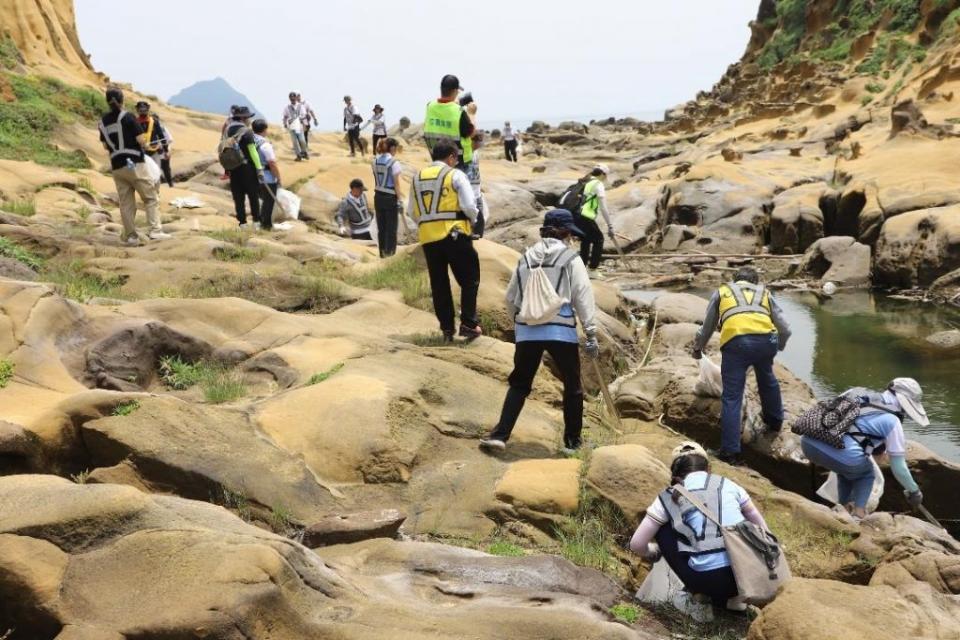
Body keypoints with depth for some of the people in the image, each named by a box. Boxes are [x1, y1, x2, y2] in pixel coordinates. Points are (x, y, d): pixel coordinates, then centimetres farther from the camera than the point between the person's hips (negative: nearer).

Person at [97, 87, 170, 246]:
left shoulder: (103, 121, 8)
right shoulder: (128, 117, -9)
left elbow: (106, 146, 14)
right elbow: (142, 140, -13)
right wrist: (144, 141, 8)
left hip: (116, 166, 5)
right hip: (134, 163, -5)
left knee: (126, 203, 8)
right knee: (151, 198, 2)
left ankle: (131, 236, 7)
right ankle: (155, 231, -8)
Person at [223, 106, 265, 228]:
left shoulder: (228, 131, 8)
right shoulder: (246, 132, -13)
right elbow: (253, 151, -16)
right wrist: (259, 168, -15)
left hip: (233, 168, 6)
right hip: (247, 167, -5)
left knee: (238, 196, 8)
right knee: (253, 195, 6)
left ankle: (242, 222, 9)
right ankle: (256, 220, 9)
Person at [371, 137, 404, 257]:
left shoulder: (376, 161, 4)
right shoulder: (394, 162, -14)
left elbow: (377, 179, 7)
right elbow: (396, 184, -13)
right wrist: (400, 201, -9)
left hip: (378, 196, 6)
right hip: (390, 198, -6)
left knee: (381, 227, 13)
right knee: (391, 228, 4)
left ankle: (383, 253, 20)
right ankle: (390, 253, 8)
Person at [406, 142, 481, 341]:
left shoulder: (418, 177, 13)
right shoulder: (455, 175, -3)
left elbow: (412, 211, 14)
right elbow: (469, 206, -9)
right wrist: (472, 221, 9)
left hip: (428, 238, 5)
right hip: (455, 235, -5)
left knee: (439, 284, 11)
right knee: (469, 280, 6)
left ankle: (447, 328, 13)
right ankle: (468, 323, -1)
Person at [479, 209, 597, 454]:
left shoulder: (526, 258, 12)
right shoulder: (571, 259, 0)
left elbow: (511, 298, 16)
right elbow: (583, 298, -4)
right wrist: (591, 334, -1)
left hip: (527, 330, 4)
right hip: (561, 330, -3)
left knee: (519, 384, 14)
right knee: (572, 386, 12)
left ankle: (500, 434, 4)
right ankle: (572, 441, 18)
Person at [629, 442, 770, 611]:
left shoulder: (669, 497, 11)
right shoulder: (726, 484, 17)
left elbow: (637, 544, 11)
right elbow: (762, 528, 28)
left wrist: (651, 552, 33)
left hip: (709, 582, -3)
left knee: (662, 529, 19)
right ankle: (732, 594, 17)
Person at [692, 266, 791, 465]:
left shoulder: (722, 291, 29)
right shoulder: (764, 292, 31)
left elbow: (707, 327, 34)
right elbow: (785, 329, 27)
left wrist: (698, 348, 52)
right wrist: (779, 346, 48)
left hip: (736, 342, -2)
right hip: (766, 339, 2)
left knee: (732, 398, 1)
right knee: (767, 379, 32)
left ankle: (730, 451, -2)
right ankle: (775, 421, 49)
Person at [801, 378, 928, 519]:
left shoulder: (858, 393, 26)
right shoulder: (891, 421, 11)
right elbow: (898, 467, 15)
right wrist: (914, 491, 31)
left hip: (808, 442, 6)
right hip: (840, 452, -6)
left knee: (847, 468, 36)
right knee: (866, 474, 28)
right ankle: (858, 513, 16)